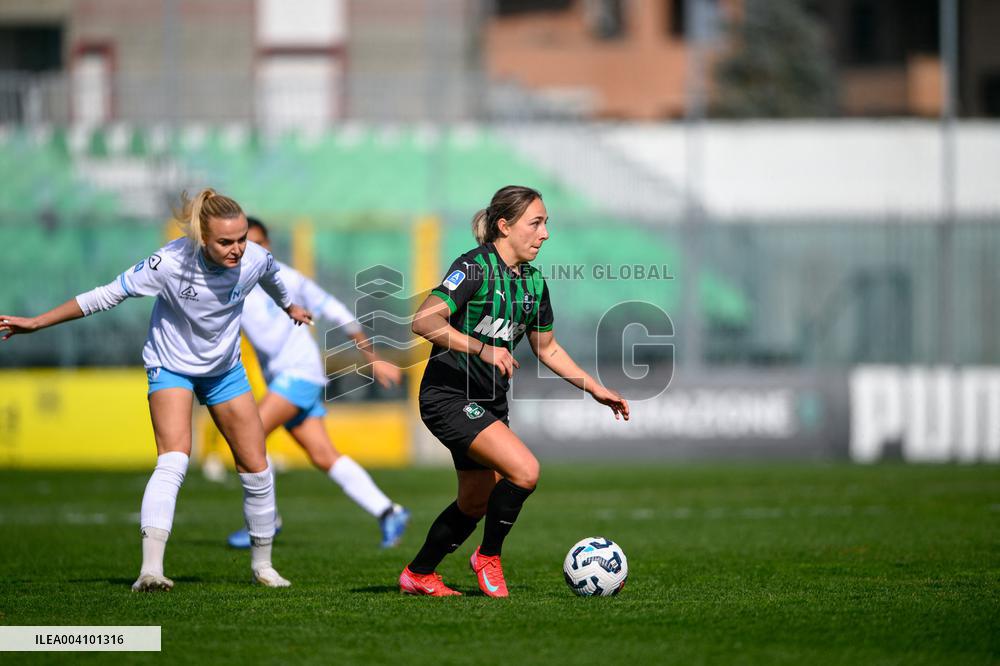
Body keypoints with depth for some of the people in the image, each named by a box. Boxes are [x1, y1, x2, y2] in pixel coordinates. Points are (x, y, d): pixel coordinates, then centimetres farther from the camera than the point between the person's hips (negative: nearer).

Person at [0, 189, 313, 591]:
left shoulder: (256, 259, -20)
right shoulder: (170, 262, -31)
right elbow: (109, 295, -22)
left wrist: (289, 307, 30)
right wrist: (37, 323, -19)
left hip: (225, 369, 4)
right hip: (171, 366, -4)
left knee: (257, 469, 3)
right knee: (174, 460, -26)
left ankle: (262, 566, 23)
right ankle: (151, 569, -34)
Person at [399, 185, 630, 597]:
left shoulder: (533, 282, 8)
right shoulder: (475, 267, -16)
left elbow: (547, 349, 20)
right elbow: (424, 321, -27)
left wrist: (596, 389, 15)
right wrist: (482, 349, -35)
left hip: (489, 404, 9)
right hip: (448, 396, -9)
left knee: (476, 504, 16)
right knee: (524, 470, -22)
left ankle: (418, 575, 34)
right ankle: (488, 558, -2)